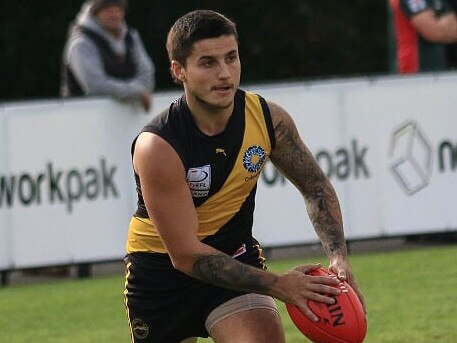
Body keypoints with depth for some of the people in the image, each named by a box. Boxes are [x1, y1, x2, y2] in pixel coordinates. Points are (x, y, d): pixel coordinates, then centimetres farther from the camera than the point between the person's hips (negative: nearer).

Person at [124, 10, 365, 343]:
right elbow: (184, 254, -28)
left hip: (235, 253, 2)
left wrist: (339, 257, -14)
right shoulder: (156, 147, -29)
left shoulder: (269, 118, -14)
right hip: (159, 266, -2)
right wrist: (277, 285, -33)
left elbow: (316, 186, 3)